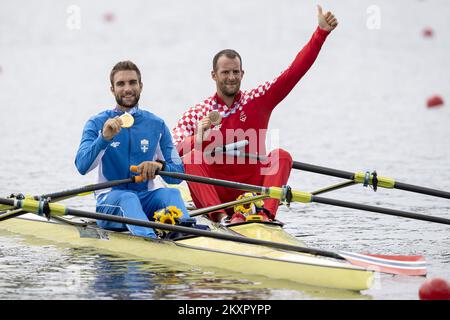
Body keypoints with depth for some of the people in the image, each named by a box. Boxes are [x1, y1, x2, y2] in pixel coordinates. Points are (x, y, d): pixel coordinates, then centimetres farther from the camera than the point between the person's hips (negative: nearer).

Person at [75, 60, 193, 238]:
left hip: (145, 198, 3)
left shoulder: (157, 125, 12)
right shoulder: (97, 123, 5)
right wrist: (104, 138, -27)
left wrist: (159, 166, -17)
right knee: (128, 197, -36)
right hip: (110, 199, -3)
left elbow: (177, 174, 7)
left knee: (171, 193, -28)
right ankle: (148, 237, -64)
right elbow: (82, 167, -11)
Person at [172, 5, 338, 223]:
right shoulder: (196, 114, 4)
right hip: (214, 192, -1)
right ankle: (220, 216, -43)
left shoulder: (257, 100, 8)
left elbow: (294, 72, -1)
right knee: (192, 157, -26)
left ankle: (266, 214, -41)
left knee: (281, 156, -21)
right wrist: (197, 138, -28)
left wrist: (321, 32, -10)